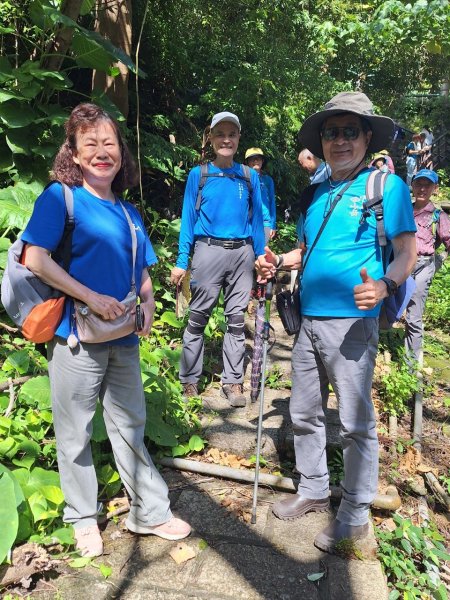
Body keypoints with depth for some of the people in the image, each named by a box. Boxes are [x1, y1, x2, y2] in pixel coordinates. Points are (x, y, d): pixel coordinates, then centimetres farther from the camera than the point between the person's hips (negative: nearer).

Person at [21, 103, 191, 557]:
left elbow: (142, 272, 19)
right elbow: (36, 259, -15)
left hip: (124, 337, 6)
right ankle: (82, 519, 32)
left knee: (129, 426, 16)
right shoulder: (61, 196, -5)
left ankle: (150, 512, 31)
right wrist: (92, 297, -20)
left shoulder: (128, 212, 13)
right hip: (76, 334, -5)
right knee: (75, 433, 10)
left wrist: (148, 302, -1)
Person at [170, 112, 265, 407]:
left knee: (237, 318, 5)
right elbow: (188, 219, 4)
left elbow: (257, 219, 12)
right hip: (208, 250, -1)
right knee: (198, 317, 2)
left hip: (242, 253, 2)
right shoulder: (198, 175, 6)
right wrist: (182, 261, -3)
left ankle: (233, 381, 15)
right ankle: (190, 380, 14)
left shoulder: (250, 176, 10)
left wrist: (261, 258, 6)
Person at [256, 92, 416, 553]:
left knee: (355, 422, 3)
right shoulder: (317, 193, 15)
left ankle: (355, 515, 21)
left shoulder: (386, 185, -4)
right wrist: (277, 263, 4)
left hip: (351, 323, -6)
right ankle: (313, 490, 35)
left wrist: (385, 285, -29)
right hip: (308, 321, 7)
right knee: (304, 413, 15)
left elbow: (407, 251, -9)